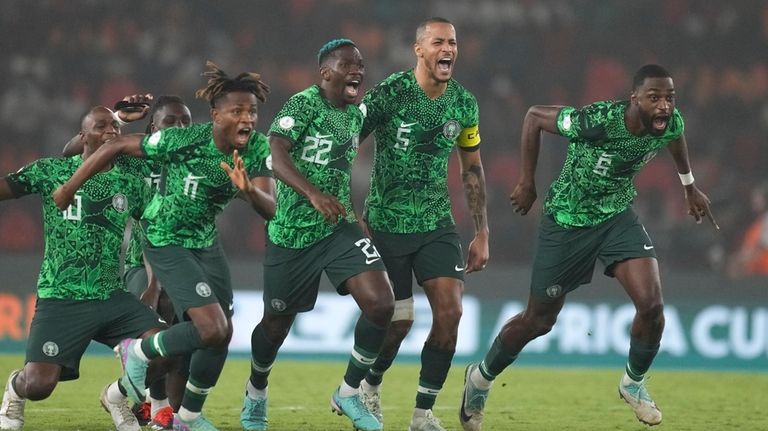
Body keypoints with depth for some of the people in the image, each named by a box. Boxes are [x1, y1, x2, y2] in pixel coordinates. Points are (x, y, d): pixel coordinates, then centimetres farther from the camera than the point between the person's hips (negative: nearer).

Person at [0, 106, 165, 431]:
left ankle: (117, 395, 15)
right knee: (38, 386, -14)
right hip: (60, 299, -3)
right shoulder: (50, 171, -1)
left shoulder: (131, 181, 8)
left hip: (113, 297, 4)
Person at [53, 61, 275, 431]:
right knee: (213, 329, -20)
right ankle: (140, 353, 6)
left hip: (206, 243, 6)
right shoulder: (183, 141, -26)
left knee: (221, 335, 4)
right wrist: (70, 188, -10)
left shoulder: (257, 149, -11)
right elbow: (117, 146, -17)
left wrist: (248, 189, -40)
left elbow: (269, 209, -17)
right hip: (167, 243, -6)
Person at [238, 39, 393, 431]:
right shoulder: (302, 105, -16)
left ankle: (349, 394, 3)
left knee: (380, 304, -14)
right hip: (292, 233, -5)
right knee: (278, 322, 10)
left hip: (338, 228, 5)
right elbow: (277, 154, -31)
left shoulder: (356, 113, 6)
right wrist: (314, 195, -44)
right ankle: (256, 393, 40)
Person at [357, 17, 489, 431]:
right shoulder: (389, 94, -14)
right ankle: (369, 385, 29)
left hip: (436, 223, 4)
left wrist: (482, 233, 10)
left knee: (450, 311, -11)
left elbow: (472, 170, 12)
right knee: (398, 321, -3)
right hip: (386, 223, -4)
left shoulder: (464, 104, 1)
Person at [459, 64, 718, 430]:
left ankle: (634, 383, 11)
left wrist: (689, 186, 22)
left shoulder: (671, 123, -16)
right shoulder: (596, 122, -33)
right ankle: (481, 378, 34)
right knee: (538, 321, 7)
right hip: (567, 222, -4)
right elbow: (535, 116, -18)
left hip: (616, 217, 4)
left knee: (651, 304, -16)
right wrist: (527, 181, -12)